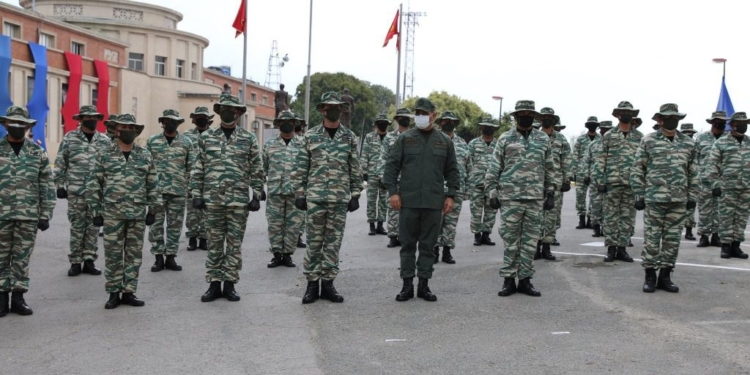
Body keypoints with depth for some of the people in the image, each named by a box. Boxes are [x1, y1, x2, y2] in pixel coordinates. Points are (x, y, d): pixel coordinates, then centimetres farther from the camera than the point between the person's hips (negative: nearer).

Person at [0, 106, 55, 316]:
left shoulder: (38, 152, 4)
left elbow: (46, 186, 5)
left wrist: (46, 215, 0)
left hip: (28, 216, 1)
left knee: (22, 259, 5)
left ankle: (18, 297, 14)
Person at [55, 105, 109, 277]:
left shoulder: (105, 140, 8)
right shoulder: (69, 138, 1)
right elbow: (60, 164, 3)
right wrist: (60, 185, -2)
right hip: (76, 191, -2)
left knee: (93, 227, 6)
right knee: (77, 228, 2)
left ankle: (89, 261, 14)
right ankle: (75, 262, 10)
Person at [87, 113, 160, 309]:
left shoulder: (145, 155, 7)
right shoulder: (104, 155, 1)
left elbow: (153, 185, 10)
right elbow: (93, 184, 2)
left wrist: (153, 209, 6)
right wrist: (95, 210, -2)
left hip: (138, 213, 2)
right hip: (112, 212, -2)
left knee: (134, 254, 6)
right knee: (113, 254, 2)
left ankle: (129, 292, 15)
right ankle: (113, 293, 12)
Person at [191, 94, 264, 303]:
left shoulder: (249, 139, 3)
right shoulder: (206, 137, 6)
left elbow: (256, 171, 4)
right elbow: (198, 169, 7)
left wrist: (256, 196, -1)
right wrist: (196, 194, 0)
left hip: (239, 200, -1)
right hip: (212, 199, 1)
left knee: (235, 244, 4)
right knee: (214, 244, 6)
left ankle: (230, 284, 12)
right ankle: (214, 284, 13)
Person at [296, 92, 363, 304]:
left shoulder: (349, 137, 6)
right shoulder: (311, 136, 3)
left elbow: (355, 170, 7)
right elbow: (301, 169, 4)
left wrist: (355, 196, 2)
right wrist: (300, 194, 0)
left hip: (340, 199, 1)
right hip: (315, 197, -1)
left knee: (333, 242, 5)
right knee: (313, 242, 2)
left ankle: (327, 283, 13)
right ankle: (312, 284, 10)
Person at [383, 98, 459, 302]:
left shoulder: (445, 141, 7)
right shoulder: (404, 139, 3)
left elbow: (452, 170, 10)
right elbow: (391, 166, 2)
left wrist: (451, 195, 3)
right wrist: (392, 191, -7)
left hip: (434, 202, 1)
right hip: (408, 201, -1)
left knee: (428, 245, 6)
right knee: (408, 244, 5)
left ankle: (424, 284, 14)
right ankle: (407, 284, 12)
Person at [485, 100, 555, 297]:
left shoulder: (543, 139, 11)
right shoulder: (505, 139, 3)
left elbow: (549, 169, 14)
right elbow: (494, 168, 3)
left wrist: (550, 194, 9)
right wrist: (492, 193, -2)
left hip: (535, 198, 2)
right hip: (510, 197, -2)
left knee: (530, 240, 4)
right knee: (510, 240, 0)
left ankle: (525, 279, 12)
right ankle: (508, 279, 7)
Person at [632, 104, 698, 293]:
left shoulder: (687, 143, 9)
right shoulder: (648, 141, 0)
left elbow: (693, 172, 13)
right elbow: (637, 170, 0)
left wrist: (692, 196, 7)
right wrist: (639, 196, -5)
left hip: (679, 200, 3)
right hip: (654, 199, -3)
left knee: (672, 240, 6)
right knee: (651, 240, 0)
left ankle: (665, 277, 14)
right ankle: (650, 277, 9)